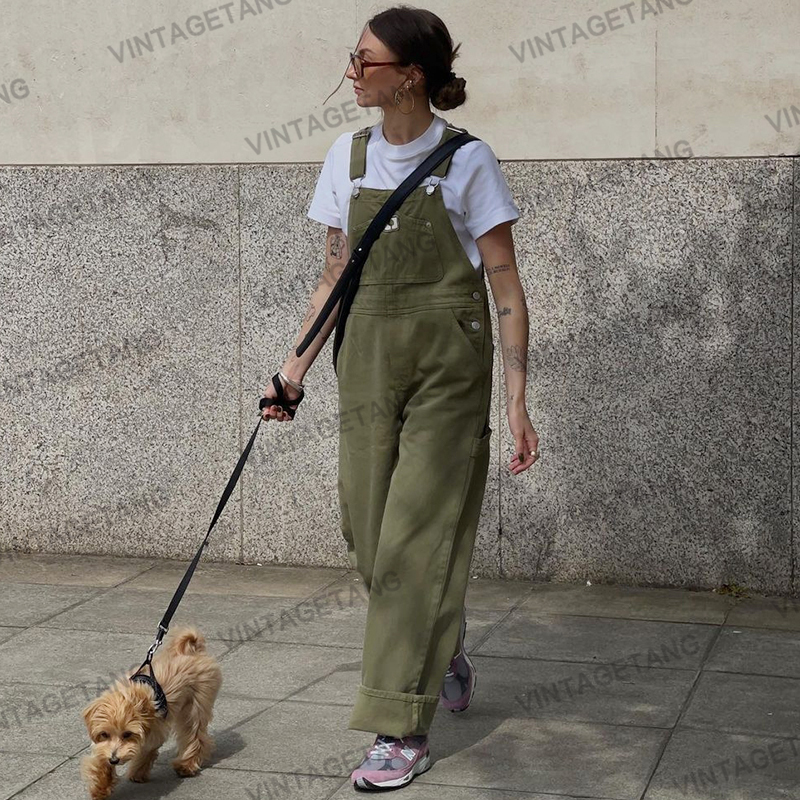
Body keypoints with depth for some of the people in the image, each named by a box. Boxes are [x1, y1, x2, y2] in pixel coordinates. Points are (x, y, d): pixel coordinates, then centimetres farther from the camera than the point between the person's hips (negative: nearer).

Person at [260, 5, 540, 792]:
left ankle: (403, 730, 2)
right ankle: (443, 648, 37)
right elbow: (336, 273, 13)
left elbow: (506, 289, -7)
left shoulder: (465, 161, -8)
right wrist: (299, 361, 4)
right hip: (369, 363, 5)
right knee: (371, 536, 8)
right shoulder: (348, 157, 7)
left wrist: (517, 401, -11)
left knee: (417, 541, -5)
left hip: (448, 368, -5)